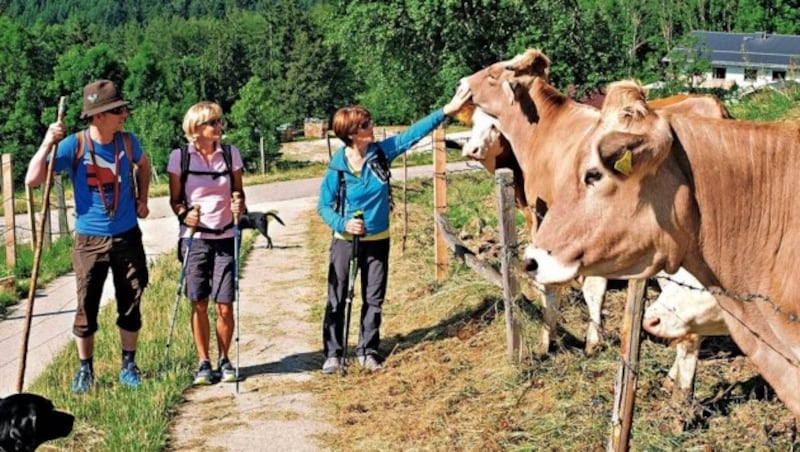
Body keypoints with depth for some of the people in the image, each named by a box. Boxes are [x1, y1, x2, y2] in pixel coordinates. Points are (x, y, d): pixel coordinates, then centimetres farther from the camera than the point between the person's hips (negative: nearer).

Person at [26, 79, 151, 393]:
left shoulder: (128, 142, -3)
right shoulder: (74, 145, -12)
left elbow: (143, 165, 22)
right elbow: (32, 180, -16)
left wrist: (142, 200, 12)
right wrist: (47, 144, -26)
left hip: (127, 237, 3)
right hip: (90, 240, -2)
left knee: (130, 303, 8)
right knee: (87, 306, 4)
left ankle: (129, 366, 23)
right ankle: (85, 369, 19)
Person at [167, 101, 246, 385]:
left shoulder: (230, 154, 2)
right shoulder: (180, 157, -4)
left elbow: (238, 191, 10)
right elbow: (175, 198, 4)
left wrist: (239, 205, -12)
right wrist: (183, 213, -17)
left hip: (225, 237, 1)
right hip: (195, 237, -1)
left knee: (225, 306, -1)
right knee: (199, 305, 3)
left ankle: (224, 360, 17)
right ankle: (203, 363, 17)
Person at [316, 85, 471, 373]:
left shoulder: (381, 152, -8)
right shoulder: (338, 166, -15)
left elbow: (414, 133, -8)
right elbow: (324, 207, -8)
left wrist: (446, 111, -12)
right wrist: (343, 224, -26)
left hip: (377, 240, 3)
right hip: (345, 240, -3)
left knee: (374, 300, 9)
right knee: (336, 300, 2)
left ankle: (367, 350, 22)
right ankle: (332, 353, 14)